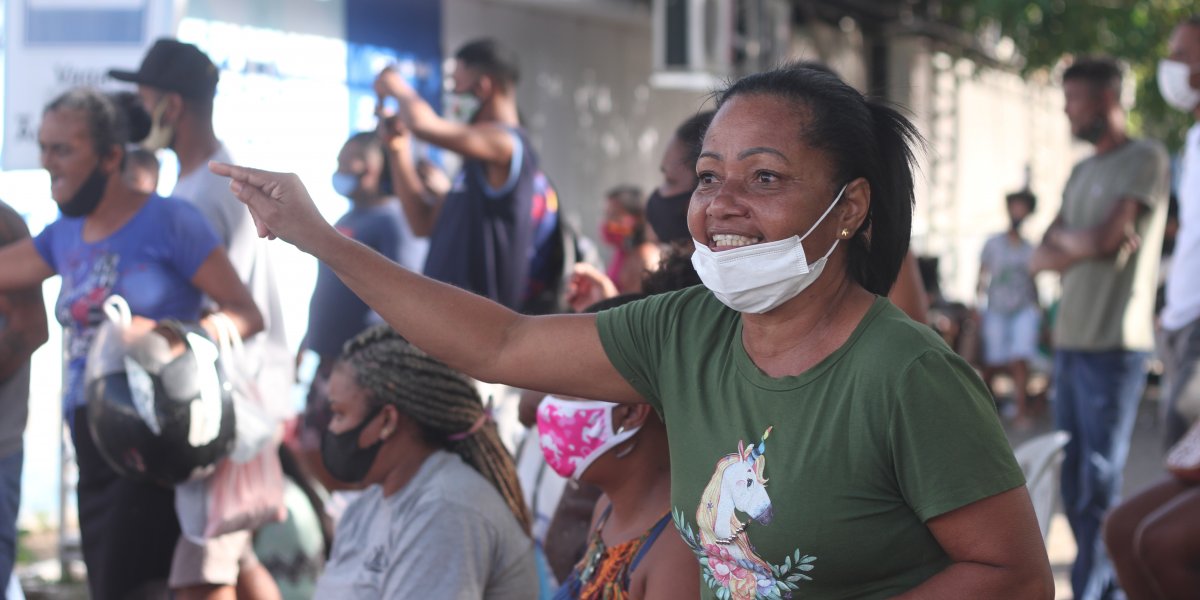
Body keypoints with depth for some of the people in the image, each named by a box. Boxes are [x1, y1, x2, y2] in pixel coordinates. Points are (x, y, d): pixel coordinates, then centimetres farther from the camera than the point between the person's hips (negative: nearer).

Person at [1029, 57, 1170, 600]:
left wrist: (1061, 242, 4)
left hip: (1113, 346, -7)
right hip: (1070, 341, 8)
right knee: (1072, 480, 8)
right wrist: (1080, 242, -7)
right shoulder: (1081, 173, 19)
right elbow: (1039, 260, 12)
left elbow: (1107, 237, -14)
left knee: (1099, 482, -8)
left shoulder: (1144, 158, -3)